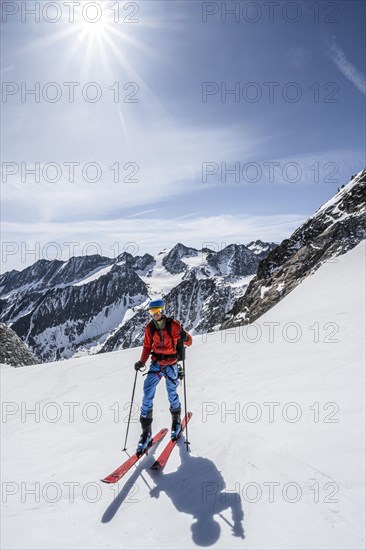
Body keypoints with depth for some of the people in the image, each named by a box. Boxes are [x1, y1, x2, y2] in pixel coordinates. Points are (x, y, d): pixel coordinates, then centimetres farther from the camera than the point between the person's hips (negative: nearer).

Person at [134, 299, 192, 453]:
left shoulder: (173, 324, -11)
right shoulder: (149, 327, -1)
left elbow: (189, 342, -8)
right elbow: (147, 346, 9)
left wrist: (184, 337, -31)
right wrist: (141, 362, -5)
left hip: (171, 365, -2)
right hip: (155, 364, 3)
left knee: (172, 395, 8)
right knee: (147, 395, -7)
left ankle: (176, 421, 37)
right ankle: (146, 432, 3)